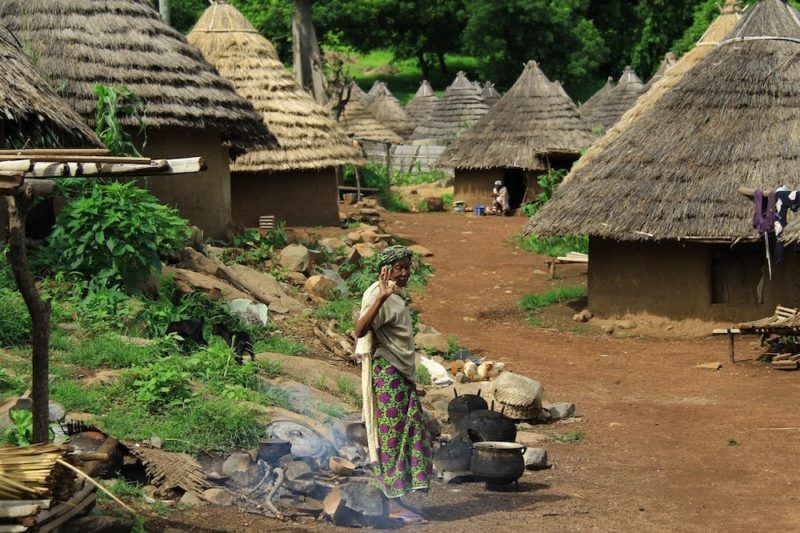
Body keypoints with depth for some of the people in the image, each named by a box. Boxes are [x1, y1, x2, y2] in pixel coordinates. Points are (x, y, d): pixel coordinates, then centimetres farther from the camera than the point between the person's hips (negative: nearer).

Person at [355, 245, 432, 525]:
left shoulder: (395, 297, 16)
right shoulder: (378, 296, -15)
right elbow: (360, 330, -31)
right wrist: (382, 296, -40)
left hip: (402, 375, 10)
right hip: (387, 373, -10)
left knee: (412, 434, 10)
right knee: (392, 436, -7)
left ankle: (397, 500, 16)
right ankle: (394, 504, -5)